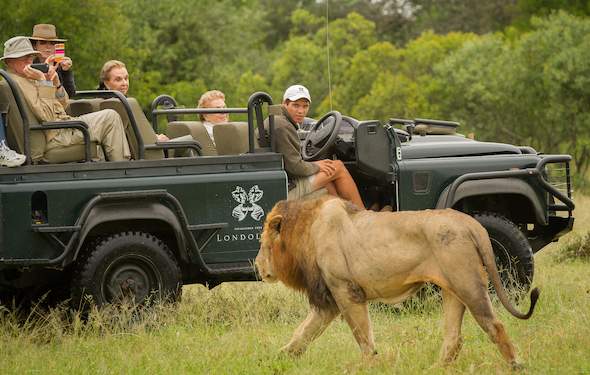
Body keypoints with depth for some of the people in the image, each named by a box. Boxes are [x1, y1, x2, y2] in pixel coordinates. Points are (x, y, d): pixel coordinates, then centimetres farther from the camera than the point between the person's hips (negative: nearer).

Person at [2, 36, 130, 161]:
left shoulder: (27, 79, 19)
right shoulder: (15, 81, -14)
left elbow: (62, 103, 20)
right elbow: (46, 116, -22)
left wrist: (55, 83, 1)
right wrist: (43, 81, -20)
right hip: (54, 136, -11)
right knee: (110, 117, -12)